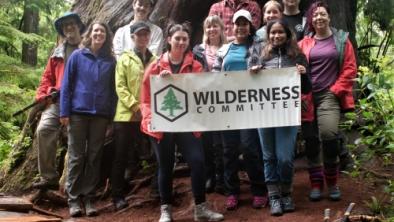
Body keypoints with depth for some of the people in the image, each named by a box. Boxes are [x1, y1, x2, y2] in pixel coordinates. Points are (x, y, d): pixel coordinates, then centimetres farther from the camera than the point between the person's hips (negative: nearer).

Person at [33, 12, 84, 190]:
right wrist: (43, 94, 5)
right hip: (57, 100, 4)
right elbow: (47, 77, 20)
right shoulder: (58, 52, 20)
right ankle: (49, 177, -7)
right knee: (44, 129, -14)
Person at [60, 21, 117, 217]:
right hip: (78, 113, -2)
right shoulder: (77, 56, 3)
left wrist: (112, 114, 4)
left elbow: (112, 89, 10)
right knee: (76, 157, 1)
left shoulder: (110, 61, 8)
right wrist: (64, 112, -4)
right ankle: (73, 199, 8)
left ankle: (88, 198, 13)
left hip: (101, 115, 2)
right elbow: (66, 85, 2)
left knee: (94, 157, 5)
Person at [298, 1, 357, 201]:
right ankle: (316, 184, 15)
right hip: (308, 97, 3)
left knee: (329, 134, -20)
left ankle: (332, 182, -1)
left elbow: (350, 68, 3)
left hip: (330, 95, -3)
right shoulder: (304, 43, 11)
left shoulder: (341, 40, 7)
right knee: (311, 140, 3)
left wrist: (336, 89, -5)